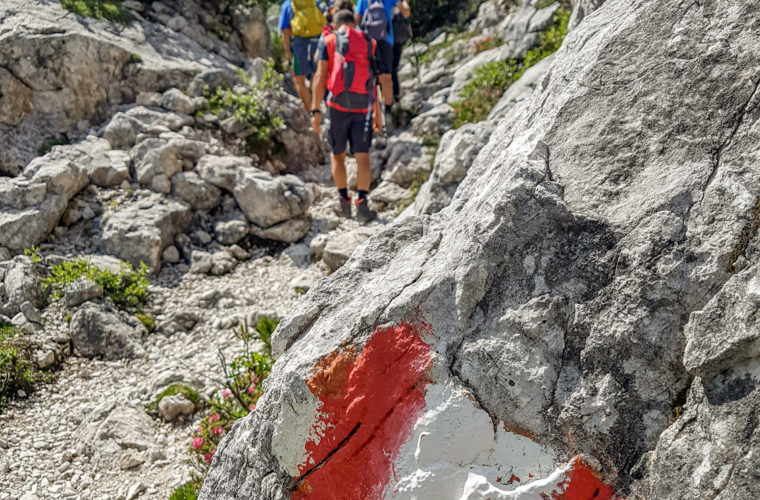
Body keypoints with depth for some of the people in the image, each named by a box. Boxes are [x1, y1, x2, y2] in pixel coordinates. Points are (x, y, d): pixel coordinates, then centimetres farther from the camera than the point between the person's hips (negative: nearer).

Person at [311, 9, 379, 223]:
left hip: (338, 105, -1)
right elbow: (373, 80, 9)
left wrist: (315, 110, -6)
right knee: (362, 157, -2)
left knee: (338, 155, 14)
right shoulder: (369, 43, 12)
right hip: (362, 108, 1)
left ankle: (344, 201, 16)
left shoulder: (328, 41, 6)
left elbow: (321, 77, -4)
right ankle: (362, 204, -13)